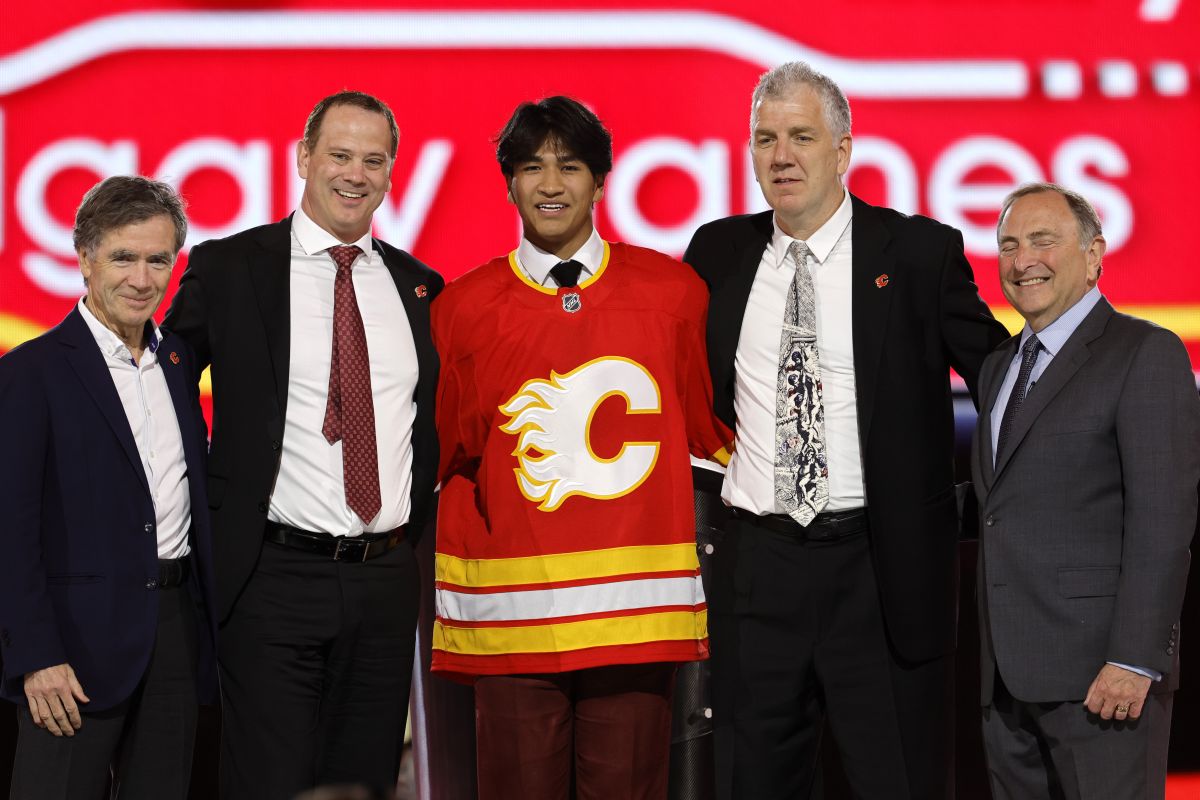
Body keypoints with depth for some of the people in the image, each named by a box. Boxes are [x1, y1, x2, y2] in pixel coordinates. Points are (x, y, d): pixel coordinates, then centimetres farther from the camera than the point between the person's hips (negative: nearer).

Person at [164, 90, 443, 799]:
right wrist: (215, 510, -2)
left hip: (387, 580, 4)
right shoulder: (228, 268, -1)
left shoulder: (418, 285, 12)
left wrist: (413, 522, 12)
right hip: (276, 576, -4)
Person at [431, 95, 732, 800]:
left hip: (637, 609, 0)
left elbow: (710, 429, 17)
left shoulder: (672, 292, 7)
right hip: (510, 611, 0)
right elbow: (447, 455, 14)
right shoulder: (463, 308, 6)